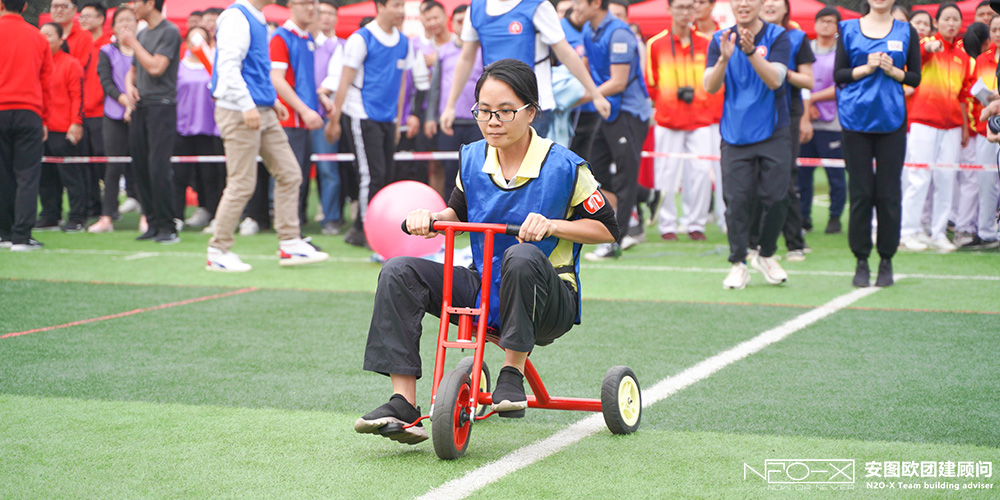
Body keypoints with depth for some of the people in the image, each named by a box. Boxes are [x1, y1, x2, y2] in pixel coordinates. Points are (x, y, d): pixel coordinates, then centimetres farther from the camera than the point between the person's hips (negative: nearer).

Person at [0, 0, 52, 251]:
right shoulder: (38, 37, 7)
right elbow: (47, 82, 10)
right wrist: (44, 120, 16)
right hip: (29, 114, 1)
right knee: (27, 176, -1)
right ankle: (21, 237, -6)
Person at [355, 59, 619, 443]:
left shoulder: (564, 166, -9)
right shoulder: (473, 158, 4)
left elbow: (607, 228, -4)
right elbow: (459, 212, 21)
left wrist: (552, 225, -20)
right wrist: (431, 218, -2)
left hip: (548, 302, -5)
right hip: (483, 291, 5)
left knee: (521, 258, -40)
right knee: (399, 272, -15)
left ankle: (513, 372, -21)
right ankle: (403, 403, -22)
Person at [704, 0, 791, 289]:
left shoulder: (777, 37, -1)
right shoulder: (720, 40, 5)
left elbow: (775, 79, -15)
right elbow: (710, 87, -5)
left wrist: (751, 51, -29)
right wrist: (724, 58, -22)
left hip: (773, 133, -1)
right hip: (735, 134, 1)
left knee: (775, 198, -1)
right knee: (736, 201, -3)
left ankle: (766, 255, 20)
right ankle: (738, 264, 6)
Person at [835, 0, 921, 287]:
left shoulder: (907, 32, 8)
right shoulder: (849, 29, 8)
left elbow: (915, 78, 8)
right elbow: (838, 75, 5)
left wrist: (892, 70, -10)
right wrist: (867, 68, -11)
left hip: (891, 119, 0)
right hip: (856, 119, 0)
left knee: (888, 192, 0)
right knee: (860, 191, 0)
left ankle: (886, 261, 9)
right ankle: (861, 261, 8)